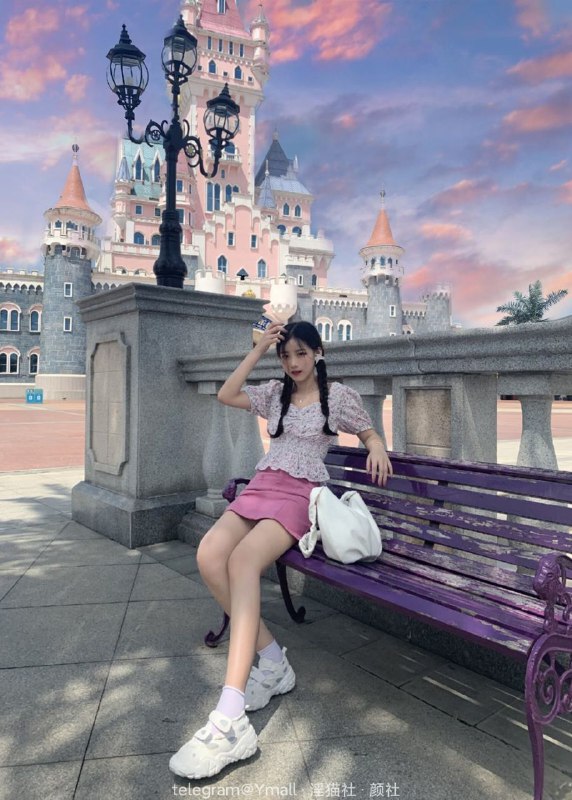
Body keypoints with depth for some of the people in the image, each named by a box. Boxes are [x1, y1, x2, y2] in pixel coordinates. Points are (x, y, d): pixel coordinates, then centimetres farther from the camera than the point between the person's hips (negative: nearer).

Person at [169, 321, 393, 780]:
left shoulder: (340, 395, 8)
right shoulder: (275, 393, 19)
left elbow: (369, 433, 17)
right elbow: (226, 395, 12)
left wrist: (377, 447, -8)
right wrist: (259, 349, 10)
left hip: (302, 495, -5)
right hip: (262, 487, 5)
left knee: (242, 561, -34)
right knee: (209, 556, -27)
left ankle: (231, 723, -39)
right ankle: (272, 661, -11)